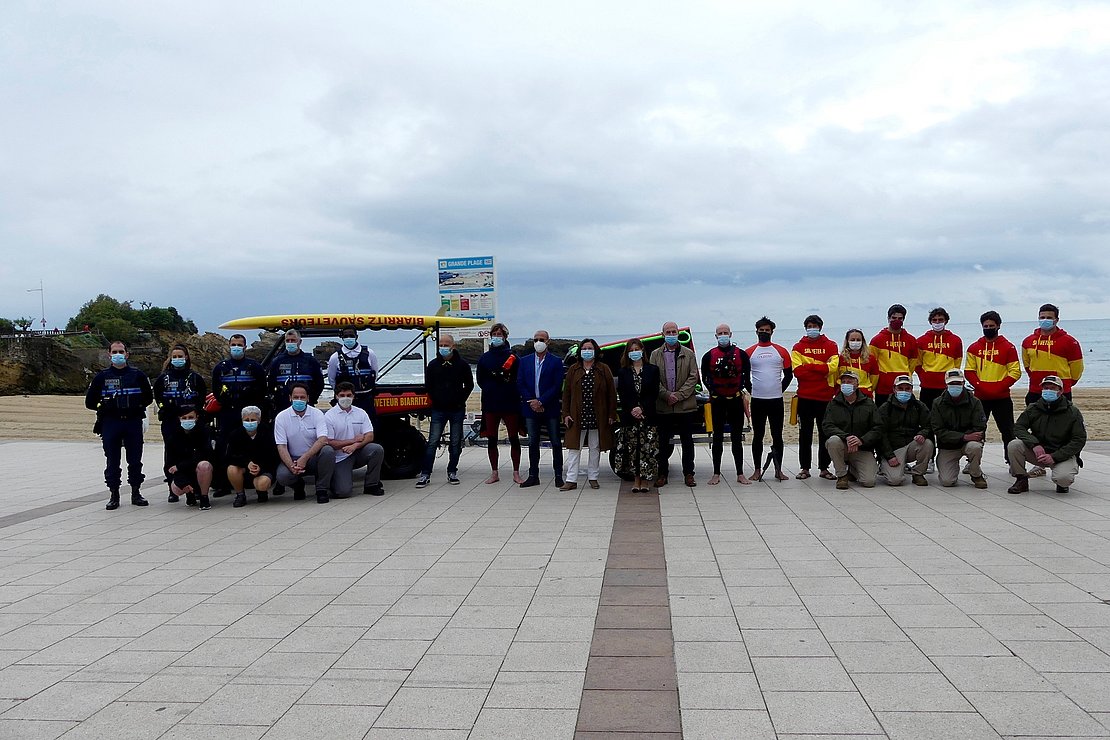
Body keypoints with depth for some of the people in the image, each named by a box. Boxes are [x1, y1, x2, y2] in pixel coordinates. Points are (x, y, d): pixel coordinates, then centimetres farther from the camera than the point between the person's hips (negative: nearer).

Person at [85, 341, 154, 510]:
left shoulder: (138, 375, 6)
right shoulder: (102, 376, 6)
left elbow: (148, 397, 14)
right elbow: (90, 402, 10)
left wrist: (137, 407, 4)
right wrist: (105, 408, 3)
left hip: (133, 422, 0)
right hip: (110, 424, 0)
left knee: (135, 459, 4)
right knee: (112, 461, 2)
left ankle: (135, 493, 14)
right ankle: (114, 495, 9)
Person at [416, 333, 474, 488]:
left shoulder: (462, 364, 1)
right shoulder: (433, 365, 4)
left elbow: (469, 385, 7)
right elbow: (428, 386, 11)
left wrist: (460, 400, -1)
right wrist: (435, 400, 2)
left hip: (457, 410, 0)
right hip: (438, 410, 0)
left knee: (456, 443, 6)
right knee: (432, 442, -3)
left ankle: (452, 472, 16)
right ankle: (425, 474, -2)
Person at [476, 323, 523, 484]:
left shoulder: (513, 358, 0)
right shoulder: (484, 358, 8)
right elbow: (480, 380, 11)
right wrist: (489, 388, -1)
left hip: (510, 404, -2)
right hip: (490, 404, 3)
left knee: (514, 439, 2)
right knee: (492, 439, 7)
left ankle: (516, 473, 11)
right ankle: (494, 473, 17)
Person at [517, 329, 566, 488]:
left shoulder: (556, 362, -1)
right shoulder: (525, 361, 9)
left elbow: (557, 386, -8)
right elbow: (520, 384, 4)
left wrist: (541, 402, -14)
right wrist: (531, 402, -8)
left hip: (550, 408, -3)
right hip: (531, 409, 3)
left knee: (555, 443, 2)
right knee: (532, 443, 8)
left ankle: (558, 476, 8)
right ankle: (533, 476, 14)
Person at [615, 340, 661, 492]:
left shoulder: (652, 370, 5)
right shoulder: (623, 372, 8)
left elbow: (654, 393, 0)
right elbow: (621, 394, 3)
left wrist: (642, 408, -11)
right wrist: (632, 409, -12)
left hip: (648, 416, -1)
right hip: (629, 416, 1)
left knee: (648, 447, -3)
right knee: (632, 448, 3)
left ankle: (645, 480, 5)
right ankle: (636, 479, 12)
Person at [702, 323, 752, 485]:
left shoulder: (741, 354, 2)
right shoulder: (709, 356, 2)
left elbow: (747, 377, 6)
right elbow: (705, 378, 7)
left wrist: (742, 392, 0)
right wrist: (713, 391, -1)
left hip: (736, 400, 0)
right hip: (717, 402, 0)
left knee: (737, 438, 4)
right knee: (717, 438, 5)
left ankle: (740, 474, 9)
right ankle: (716, 474, 11)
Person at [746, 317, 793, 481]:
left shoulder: (781, 351, 6)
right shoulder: (749, 352, 4)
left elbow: (789, 374, 12)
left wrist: (780, 390, 6)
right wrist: (751, 389, 3)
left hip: (776, 400, 1)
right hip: (757, 400, -1)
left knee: (777, 436, 4)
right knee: (757, 436, 5)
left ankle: (778, 470, 11)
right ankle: (757, 470, 11)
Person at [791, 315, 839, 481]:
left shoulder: (830, 346, 7)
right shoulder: (798, 347, 6)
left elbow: (833, 367, -10)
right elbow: (798, 371, -8)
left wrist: (809, 367, -11)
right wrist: (820, 370, -12)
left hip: (825, 396, 0)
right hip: (805, 397, 0)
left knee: (825, 433, 5)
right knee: (805, 434, 5)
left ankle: (824, 468, 13)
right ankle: (805, 468, 11)